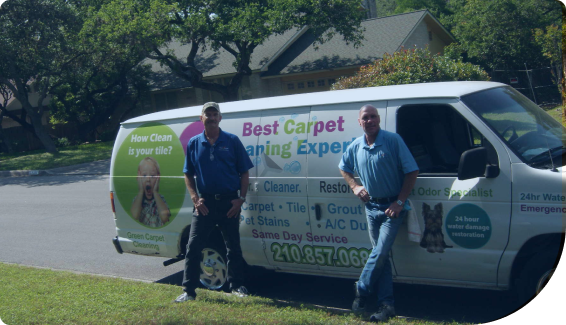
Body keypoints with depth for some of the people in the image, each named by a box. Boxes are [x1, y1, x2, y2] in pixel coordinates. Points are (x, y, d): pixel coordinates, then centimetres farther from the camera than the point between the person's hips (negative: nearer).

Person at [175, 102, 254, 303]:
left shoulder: (232, 141, 1)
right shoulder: (194, 143, 6)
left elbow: (244, 172, 3)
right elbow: (188, 174, 10)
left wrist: (241, 199, -6)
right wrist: (195, 197, -3)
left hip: (229, 202, -1)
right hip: (205, 203, 1)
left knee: (233, 246, 8)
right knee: (193, 246, -2)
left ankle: (236, 286, 23)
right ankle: (188, 290, 7)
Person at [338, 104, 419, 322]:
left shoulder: (393, 140, -11)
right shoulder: (355, 147, 4)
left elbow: (412, 171, -11)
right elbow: (343, 167, 23)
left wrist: (399, 202, -14)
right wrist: (354, 187, 6)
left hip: (392, 207, -5)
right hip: (372, 207, 5)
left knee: (379, 253, -11)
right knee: (381, 255, 7)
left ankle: (361, 291, 7)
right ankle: (386, 304, 11)